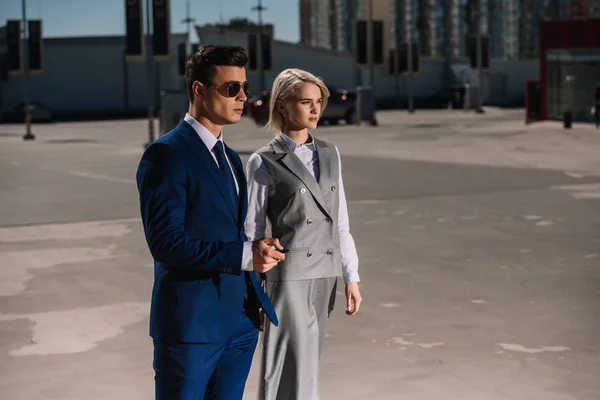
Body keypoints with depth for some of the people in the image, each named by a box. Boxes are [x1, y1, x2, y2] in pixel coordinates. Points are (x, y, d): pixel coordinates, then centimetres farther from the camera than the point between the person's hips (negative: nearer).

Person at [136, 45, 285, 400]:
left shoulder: (231, 158, 17)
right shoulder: (166, 155, -11)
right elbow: (165, 242, -19)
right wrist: (244, 255, -23)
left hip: (240, 321, 8)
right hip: (191, 321, -8)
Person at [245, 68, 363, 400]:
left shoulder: (329, 154, 10)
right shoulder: (264, 163, -5)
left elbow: (340, 222, 13)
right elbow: (252, 232, -2)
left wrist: (351, 277, 9)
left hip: (325, 274, 5)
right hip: (289, 275, -5)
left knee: (304, 366, 12)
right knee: (297, 372, -5)